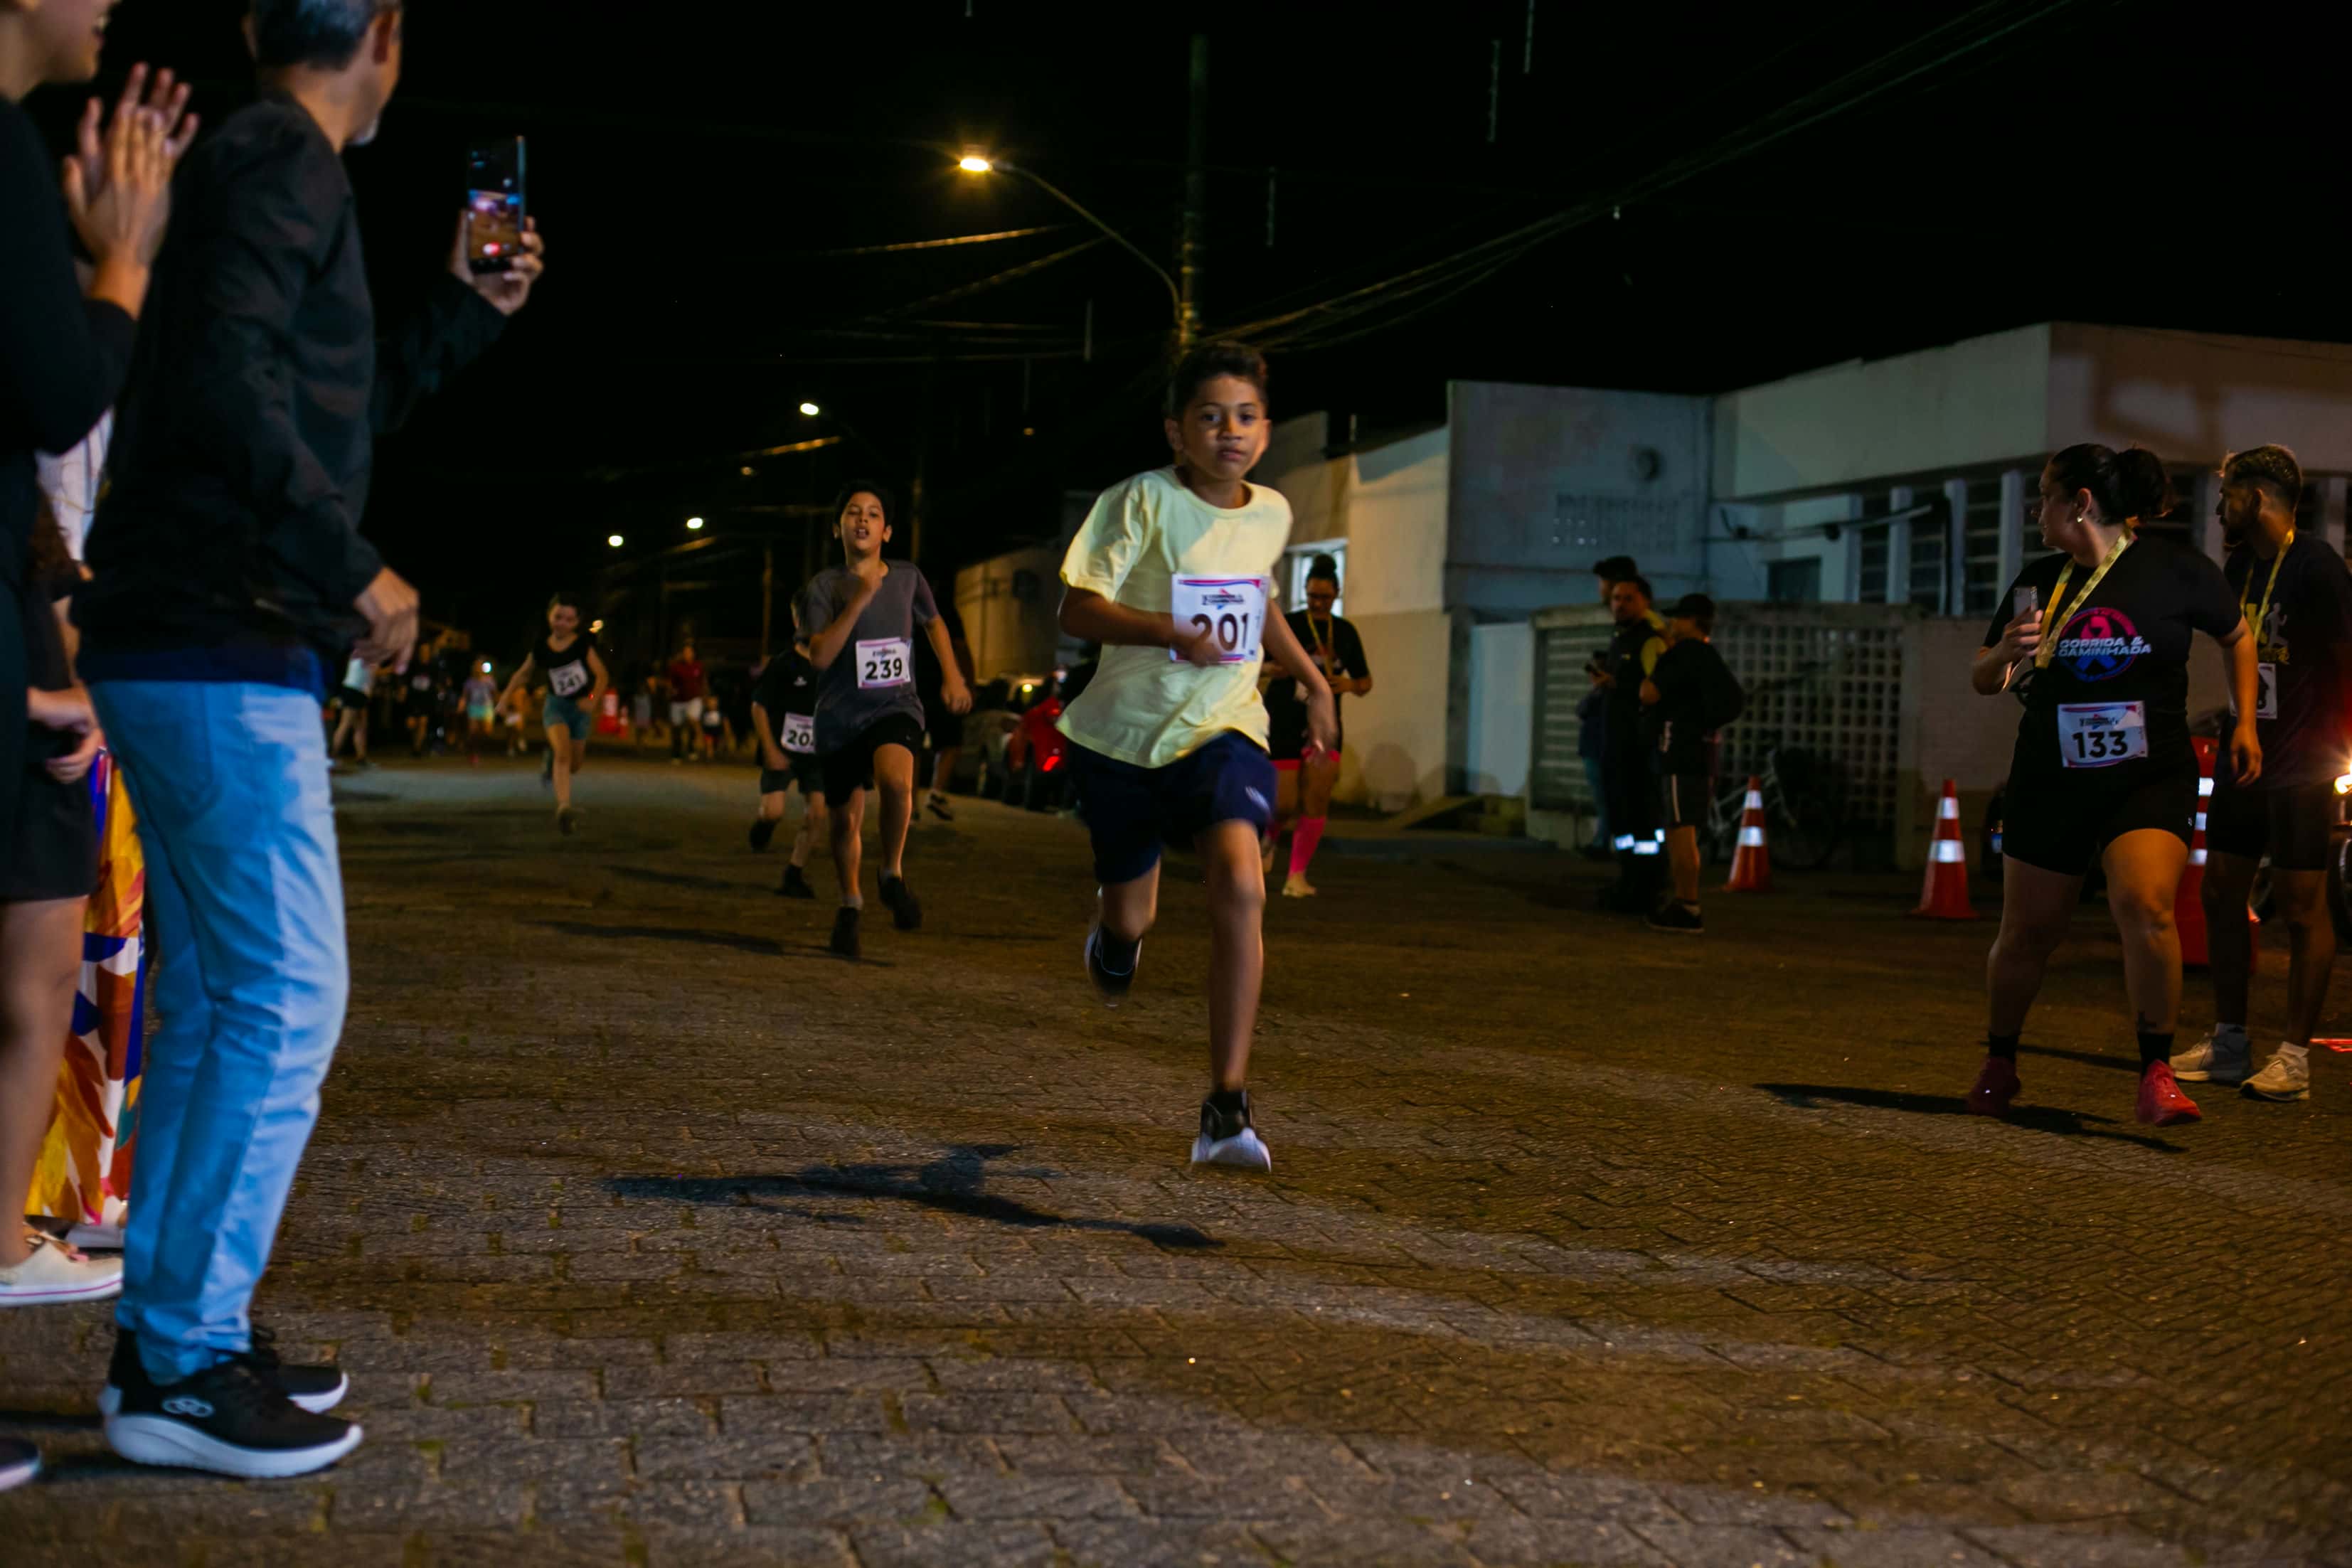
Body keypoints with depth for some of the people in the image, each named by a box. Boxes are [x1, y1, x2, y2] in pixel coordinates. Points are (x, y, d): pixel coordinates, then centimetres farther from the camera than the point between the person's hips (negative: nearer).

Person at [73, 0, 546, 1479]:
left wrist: (465, 311, 30)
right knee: (287, 995, -8)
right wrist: (355, 570, -18)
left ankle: (168, 1330, 20)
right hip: (221, 647, -10)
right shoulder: (284, 158, -8)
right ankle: (183, 1367, -3)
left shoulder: (262, 166, 23)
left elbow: (335, 412, 31)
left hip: (185, 646, 10)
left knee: (216, 995, 13)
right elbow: (232, 380, -23)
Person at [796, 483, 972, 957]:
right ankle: (850, 904, 36)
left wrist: (952, 675, 14)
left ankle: (893, 875, -8)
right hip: (840, 718, 0)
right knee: (846, 820, 9)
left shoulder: (907, 578, 2)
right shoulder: (823, 588, -6)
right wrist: (858, 601, -26)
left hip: (895, 708, 0)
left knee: (896, 779, -31)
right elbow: (820, 656, -20)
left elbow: (933, 621, 23)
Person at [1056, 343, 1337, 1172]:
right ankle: (1114, 935, 54)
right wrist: (1169, 631, -30)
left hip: (1223, 728, 2)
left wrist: (1313, 681, 18)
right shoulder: (1144, 501, -11)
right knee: (1130, 916, 10)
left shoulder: (1271, 514, 4)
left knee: (1240, 887, -23)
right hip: (1125, 730, -1)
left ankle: (1227, 1109, -20)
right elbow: (1077, 608, -16)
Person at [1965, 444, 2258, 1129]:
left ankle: (2157, 1074, -13)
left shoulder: (2175, 571, -4)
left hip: (2151, 780, -3)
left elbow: (2237, 637, 13)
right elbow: (1982, 680, 9)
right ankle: (1998, 1063, 30)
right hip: (2051, 783, 3)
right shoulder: (2040, 581, 4)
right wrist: (2005, 653, -14)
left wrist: (2245, 721, 5)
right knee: (2028, 932, 7)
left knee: (2145, 906, -25)